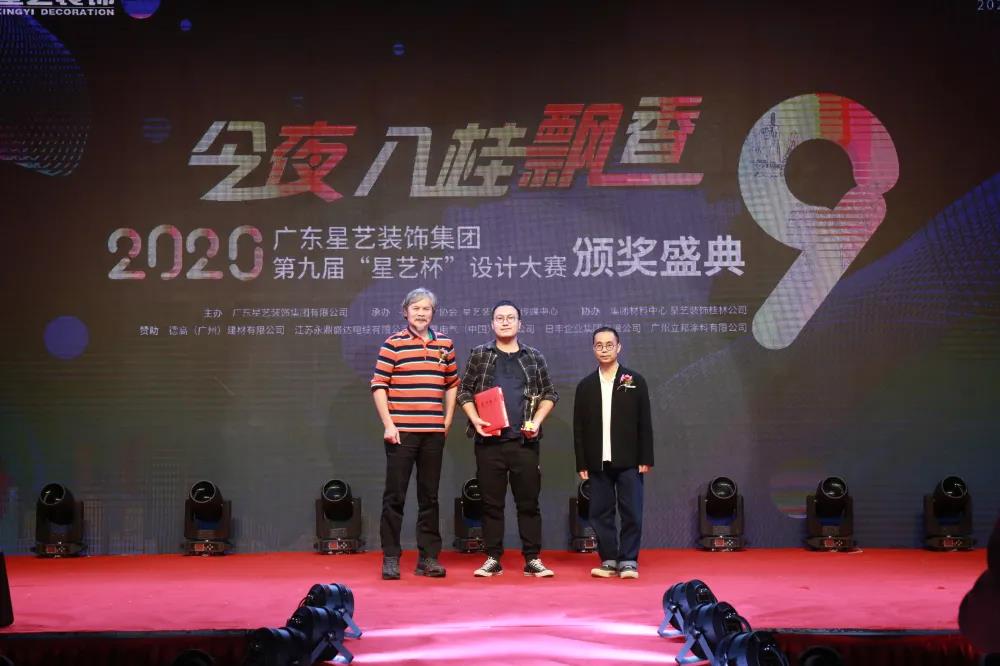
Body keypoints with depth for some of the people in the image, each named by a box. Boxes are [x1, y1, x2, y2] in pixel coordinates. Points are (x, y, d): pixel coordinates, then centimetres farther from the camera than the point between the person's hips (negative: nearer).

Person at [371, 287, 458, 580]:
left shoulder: (445, 344, 10)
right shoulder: (393, 344, -1)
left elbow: (452, 384, 19)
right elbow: (378, 385, -4)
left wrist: (447, 421, 11)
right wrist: (388, 424, -9)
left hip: (434, 433, 4)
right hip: (401, 431, -4)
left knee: (429, 496, 9)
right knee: (395, 495, 0)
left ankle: (428, 557, 15)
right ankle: (390, 557, 8)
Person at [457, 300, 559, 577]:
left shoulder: (535, 357, 9)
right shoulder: (479, 354, 7)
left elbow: (549, 394, 12)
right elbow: (464, 391, 8)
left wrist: (537, 421, -3)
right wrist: (475, 419, -7)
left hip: (524, 441, 0)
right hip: (488, 441, 0)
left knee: (529, 502, 2)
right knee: (491, 503, 4)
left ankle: (532, 559, 7)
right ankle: (493, 559, 11)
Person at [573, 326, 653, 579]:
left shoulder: (635, 381, 3)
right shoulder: (585, 385, 8)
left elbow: (644, 423, 2)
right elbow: (579, 428, 7)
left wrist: (645, 459, -4)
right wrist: (582, 463, 2)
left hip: (628, 461, -2)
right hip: (598, 462, 2)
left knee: (631, 512, -2)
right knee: (600, 513, 4)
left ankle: (629, 561, 7)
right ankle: (609, 560, 13)